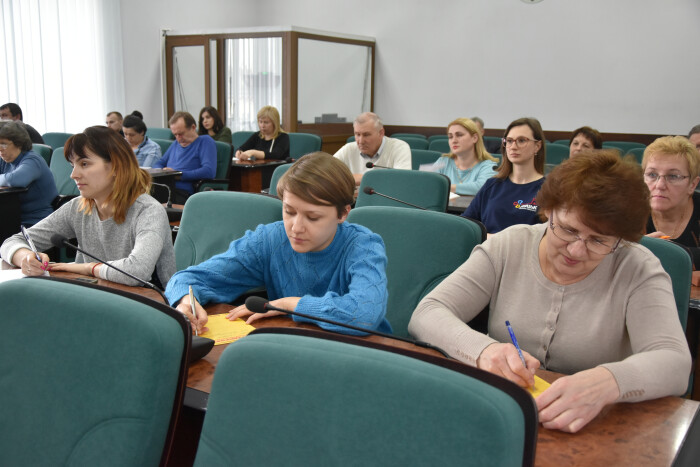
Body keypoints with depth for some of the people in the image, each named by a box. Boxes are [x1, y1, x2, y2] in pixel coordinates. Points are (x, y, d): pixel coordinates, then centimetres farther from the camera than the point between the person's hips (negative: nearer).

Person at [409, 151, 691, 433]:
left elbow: (675, 363, -15)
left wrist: (606, 383, -36)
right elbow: (426, 315, -7)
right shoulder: (508, 246, -2)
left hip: (593, 430, -1)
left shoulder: (637, 269, -4)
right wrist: (483, 349, -27)